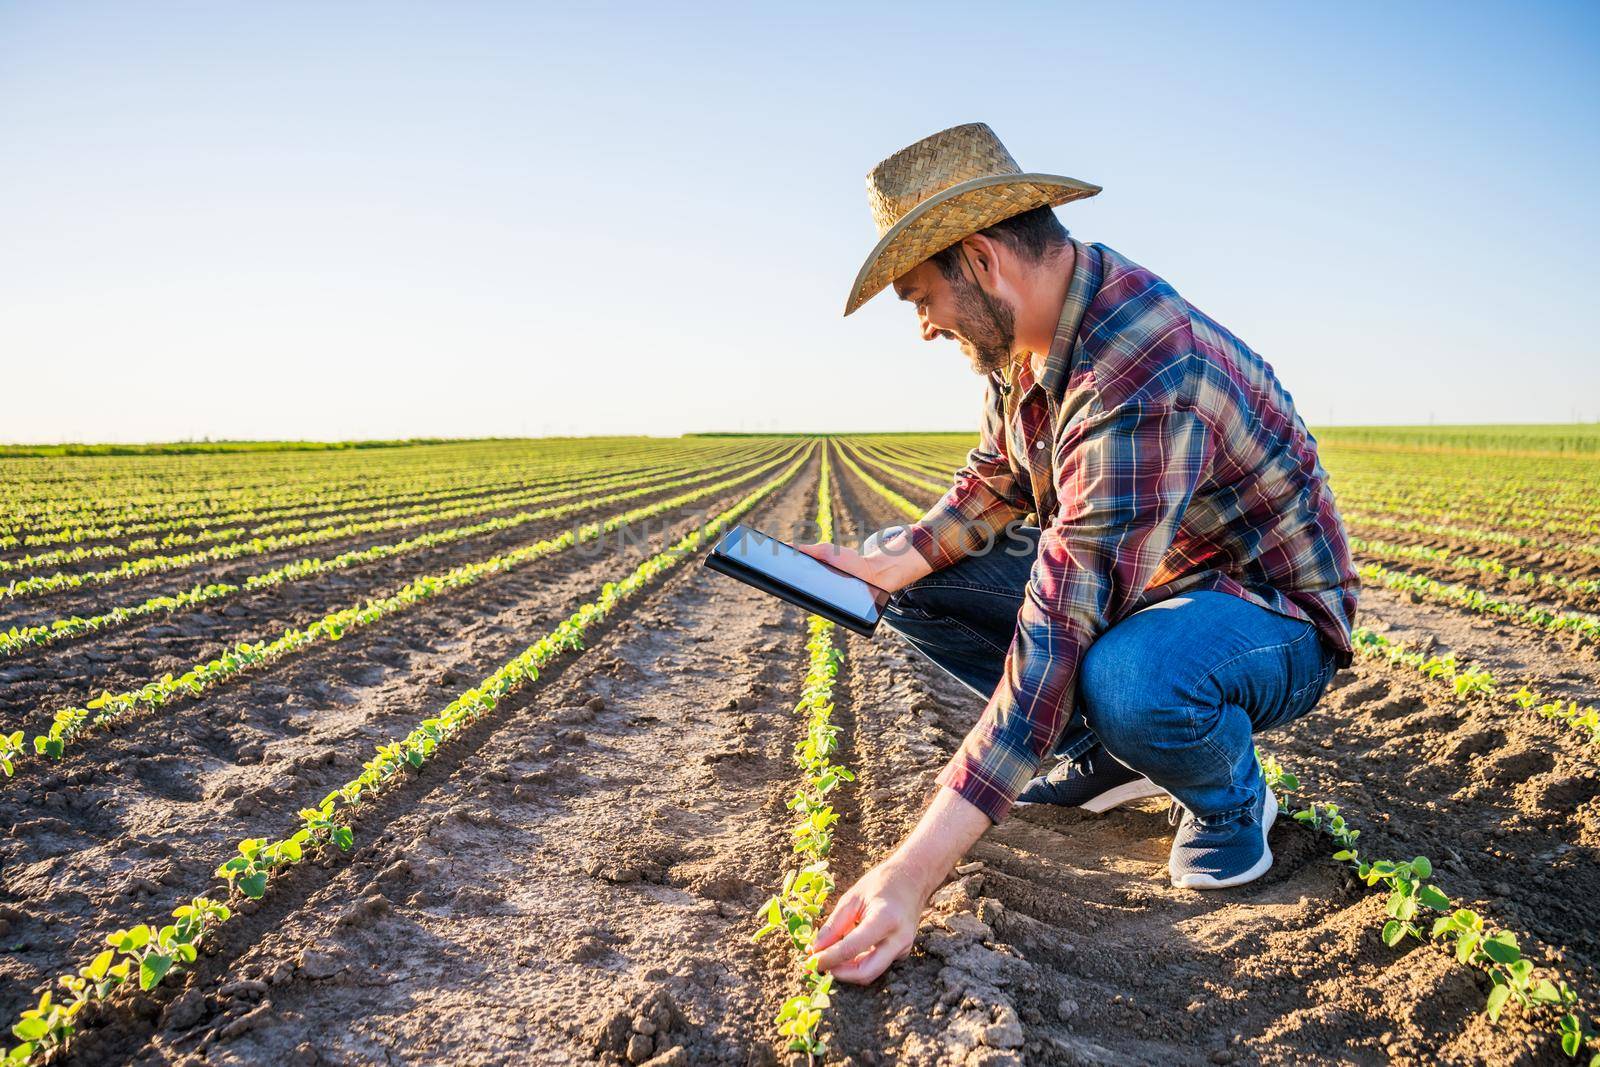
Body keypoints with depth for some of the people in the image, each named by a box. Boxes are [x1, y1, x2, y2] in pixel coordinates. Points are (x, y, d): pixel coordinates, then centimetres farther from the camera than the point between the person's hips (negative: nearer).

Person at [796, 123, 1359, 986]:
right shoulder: (1027, 331, -6)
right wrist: (893, 563, -9)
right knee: (918, 581, 0)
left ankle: (1232, 799, -4)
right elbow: (997, 478, 10)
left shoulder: (1142, 379, -35)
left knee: (1125, 678, -41)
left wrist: (916, 868, -41)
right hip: (1132, 581, 8)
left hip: (1272, 617, -8)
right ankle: (1108, 754, 9)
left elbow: (1058, 640, -40)